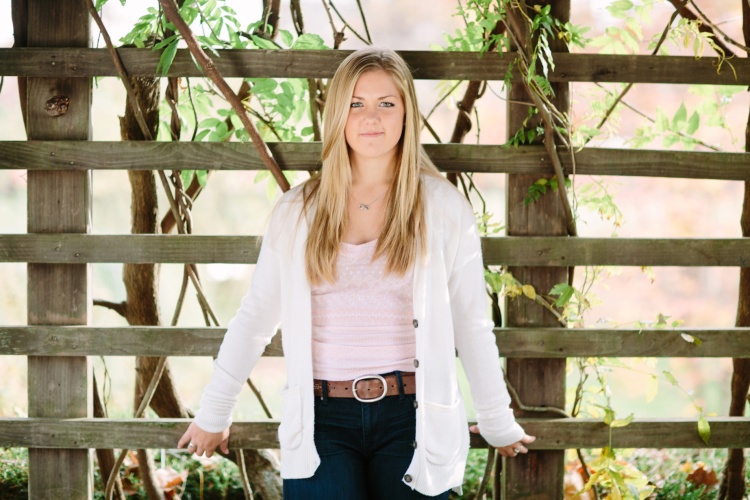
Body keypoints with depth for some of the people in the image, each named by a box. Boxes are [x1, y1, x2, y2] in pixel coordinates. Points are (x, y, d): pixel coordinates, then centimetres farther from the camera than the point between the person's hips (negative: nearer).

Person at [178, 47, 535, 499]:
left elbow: (472, 324, 7)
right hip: (323, 416, 1)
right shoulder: (299, 211, 8)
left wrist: (499, 424, 11)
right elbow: (254, 320, 13)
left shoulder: (442, 206, 3)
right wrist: (213, 415, 15)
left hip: (412, 415, -1)